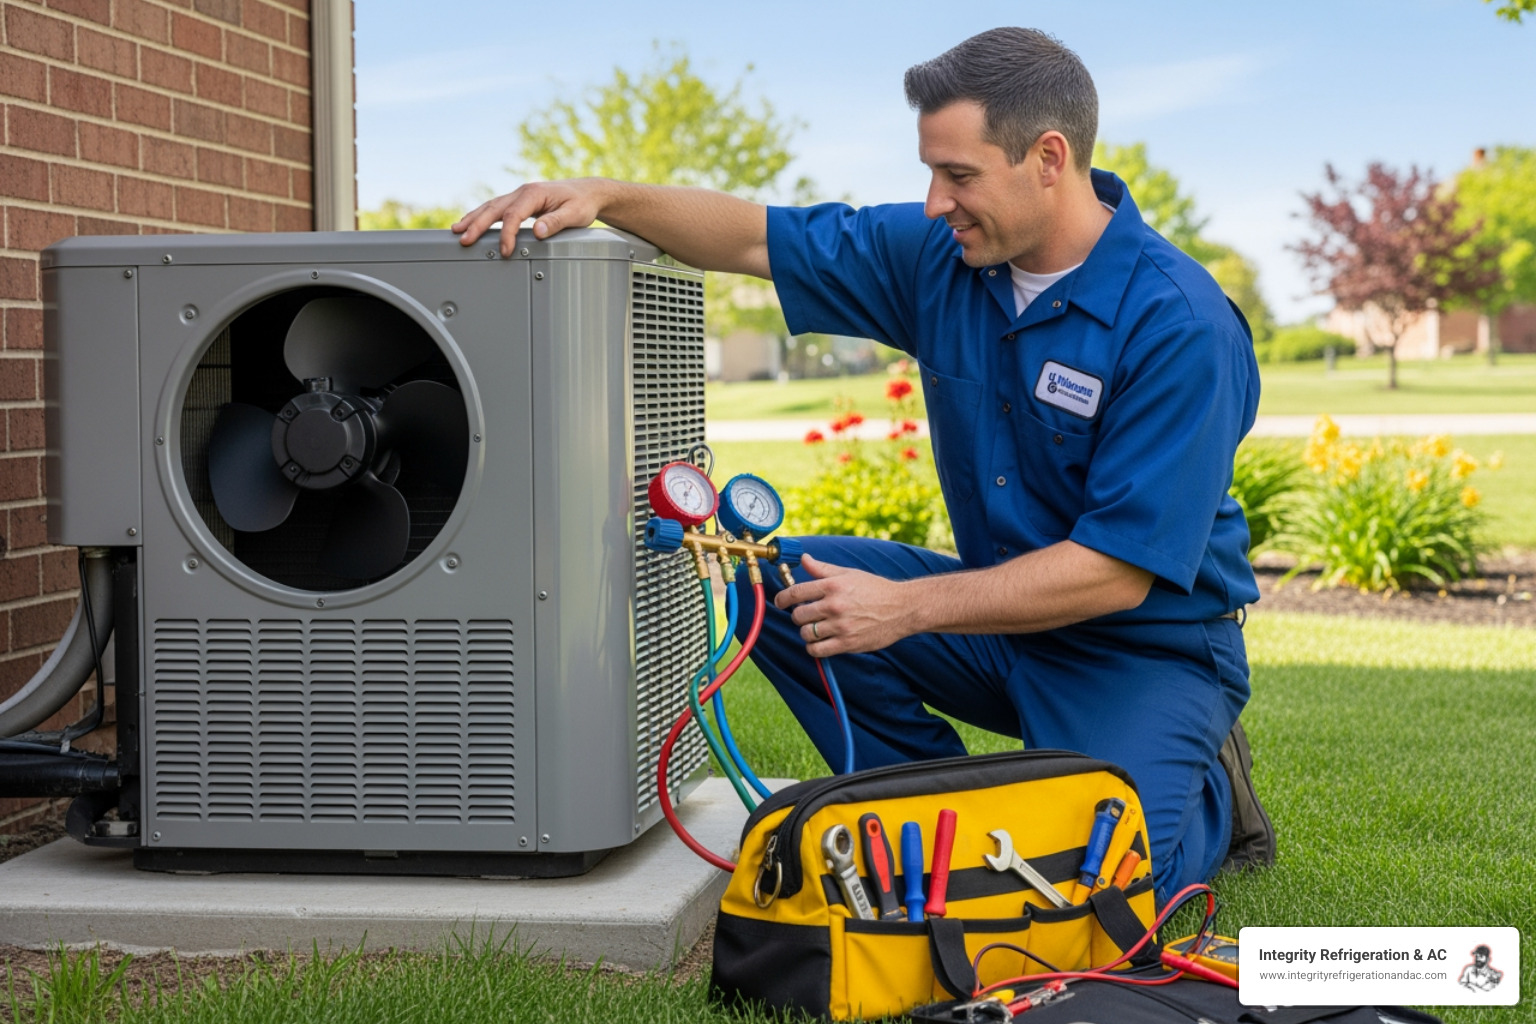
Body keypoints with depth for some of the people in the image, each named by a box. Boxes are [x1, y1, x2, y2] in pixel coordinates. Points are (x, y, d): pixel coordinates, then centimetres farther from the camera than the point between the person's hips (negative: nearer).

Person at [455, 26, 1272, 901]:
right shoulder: (942, 255, -4)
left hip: (1147, 642, -6)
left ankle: (1206, 799, 9)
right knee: (787, 588, -11)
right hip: (1005, 604, 7)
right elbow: (757, 238, 5)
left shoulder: (1180, 327, -25)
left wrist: (905, 608, -26)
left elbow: (1118, 571, -26)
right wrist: (604, 197, -11)